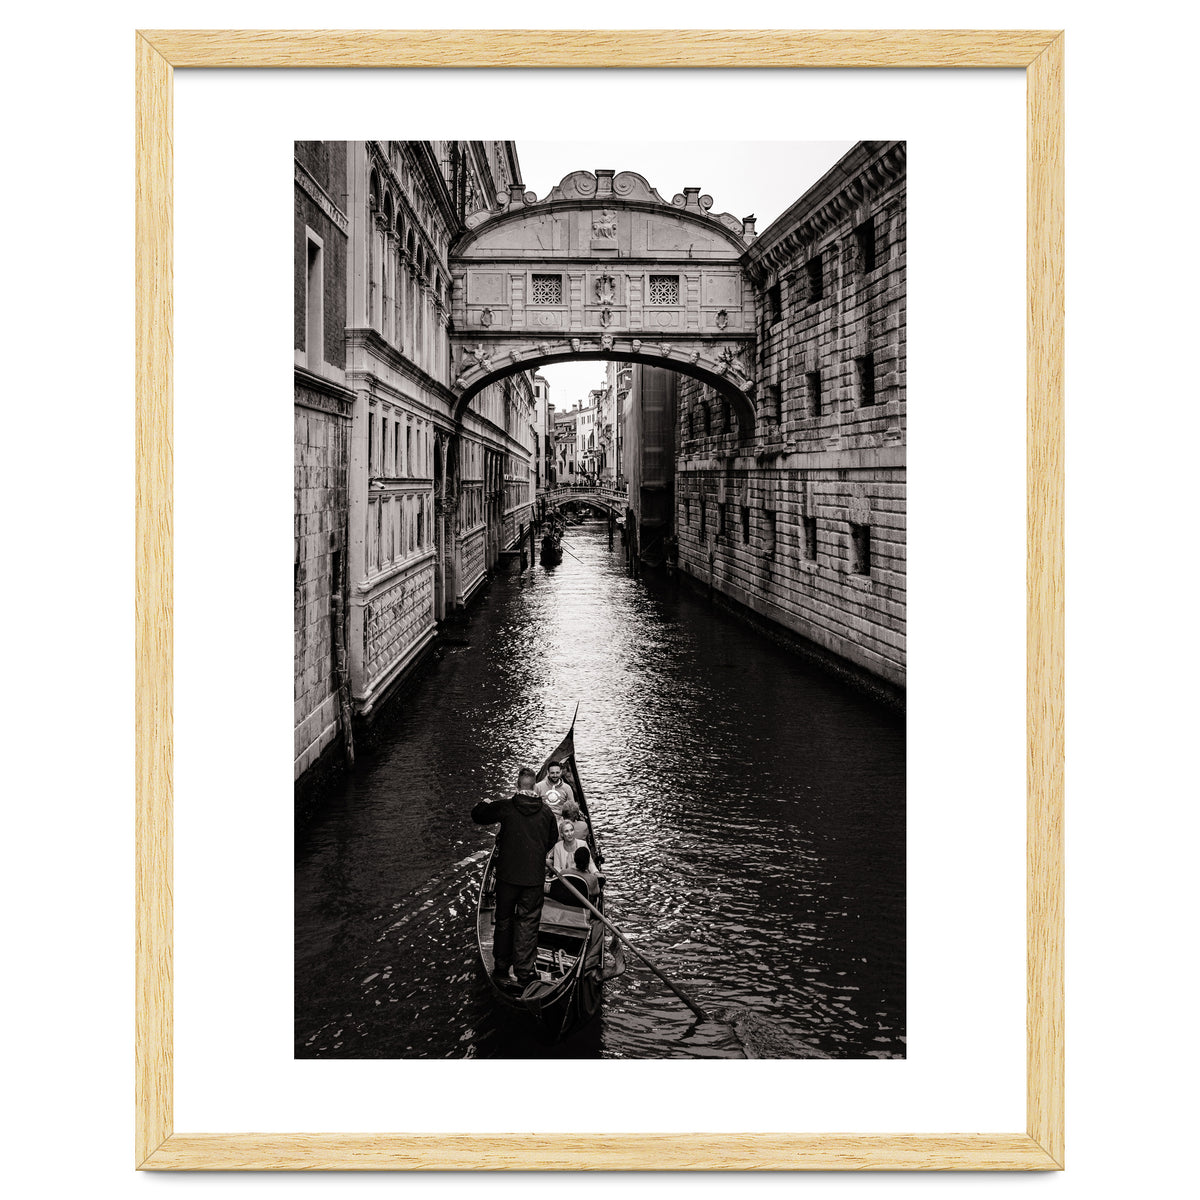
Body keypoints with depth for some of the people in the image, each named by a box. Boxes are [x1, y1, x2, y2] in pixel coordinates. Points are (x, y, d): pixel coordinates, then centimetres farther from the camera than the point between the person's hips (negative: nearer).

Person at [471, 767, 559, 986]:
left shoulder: (505, 807, -10)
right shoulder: (546, 811, -3)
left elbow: (477, 815, 2)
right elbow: (553, 839, 12)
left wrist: (484, 803, 23)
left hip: (507, 874, 0)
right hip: (534, 877, 0)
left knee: (504, 920, 15)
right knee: (528, 923, 9)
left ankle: (501, 968, 23)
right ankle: (525, 972, 11)